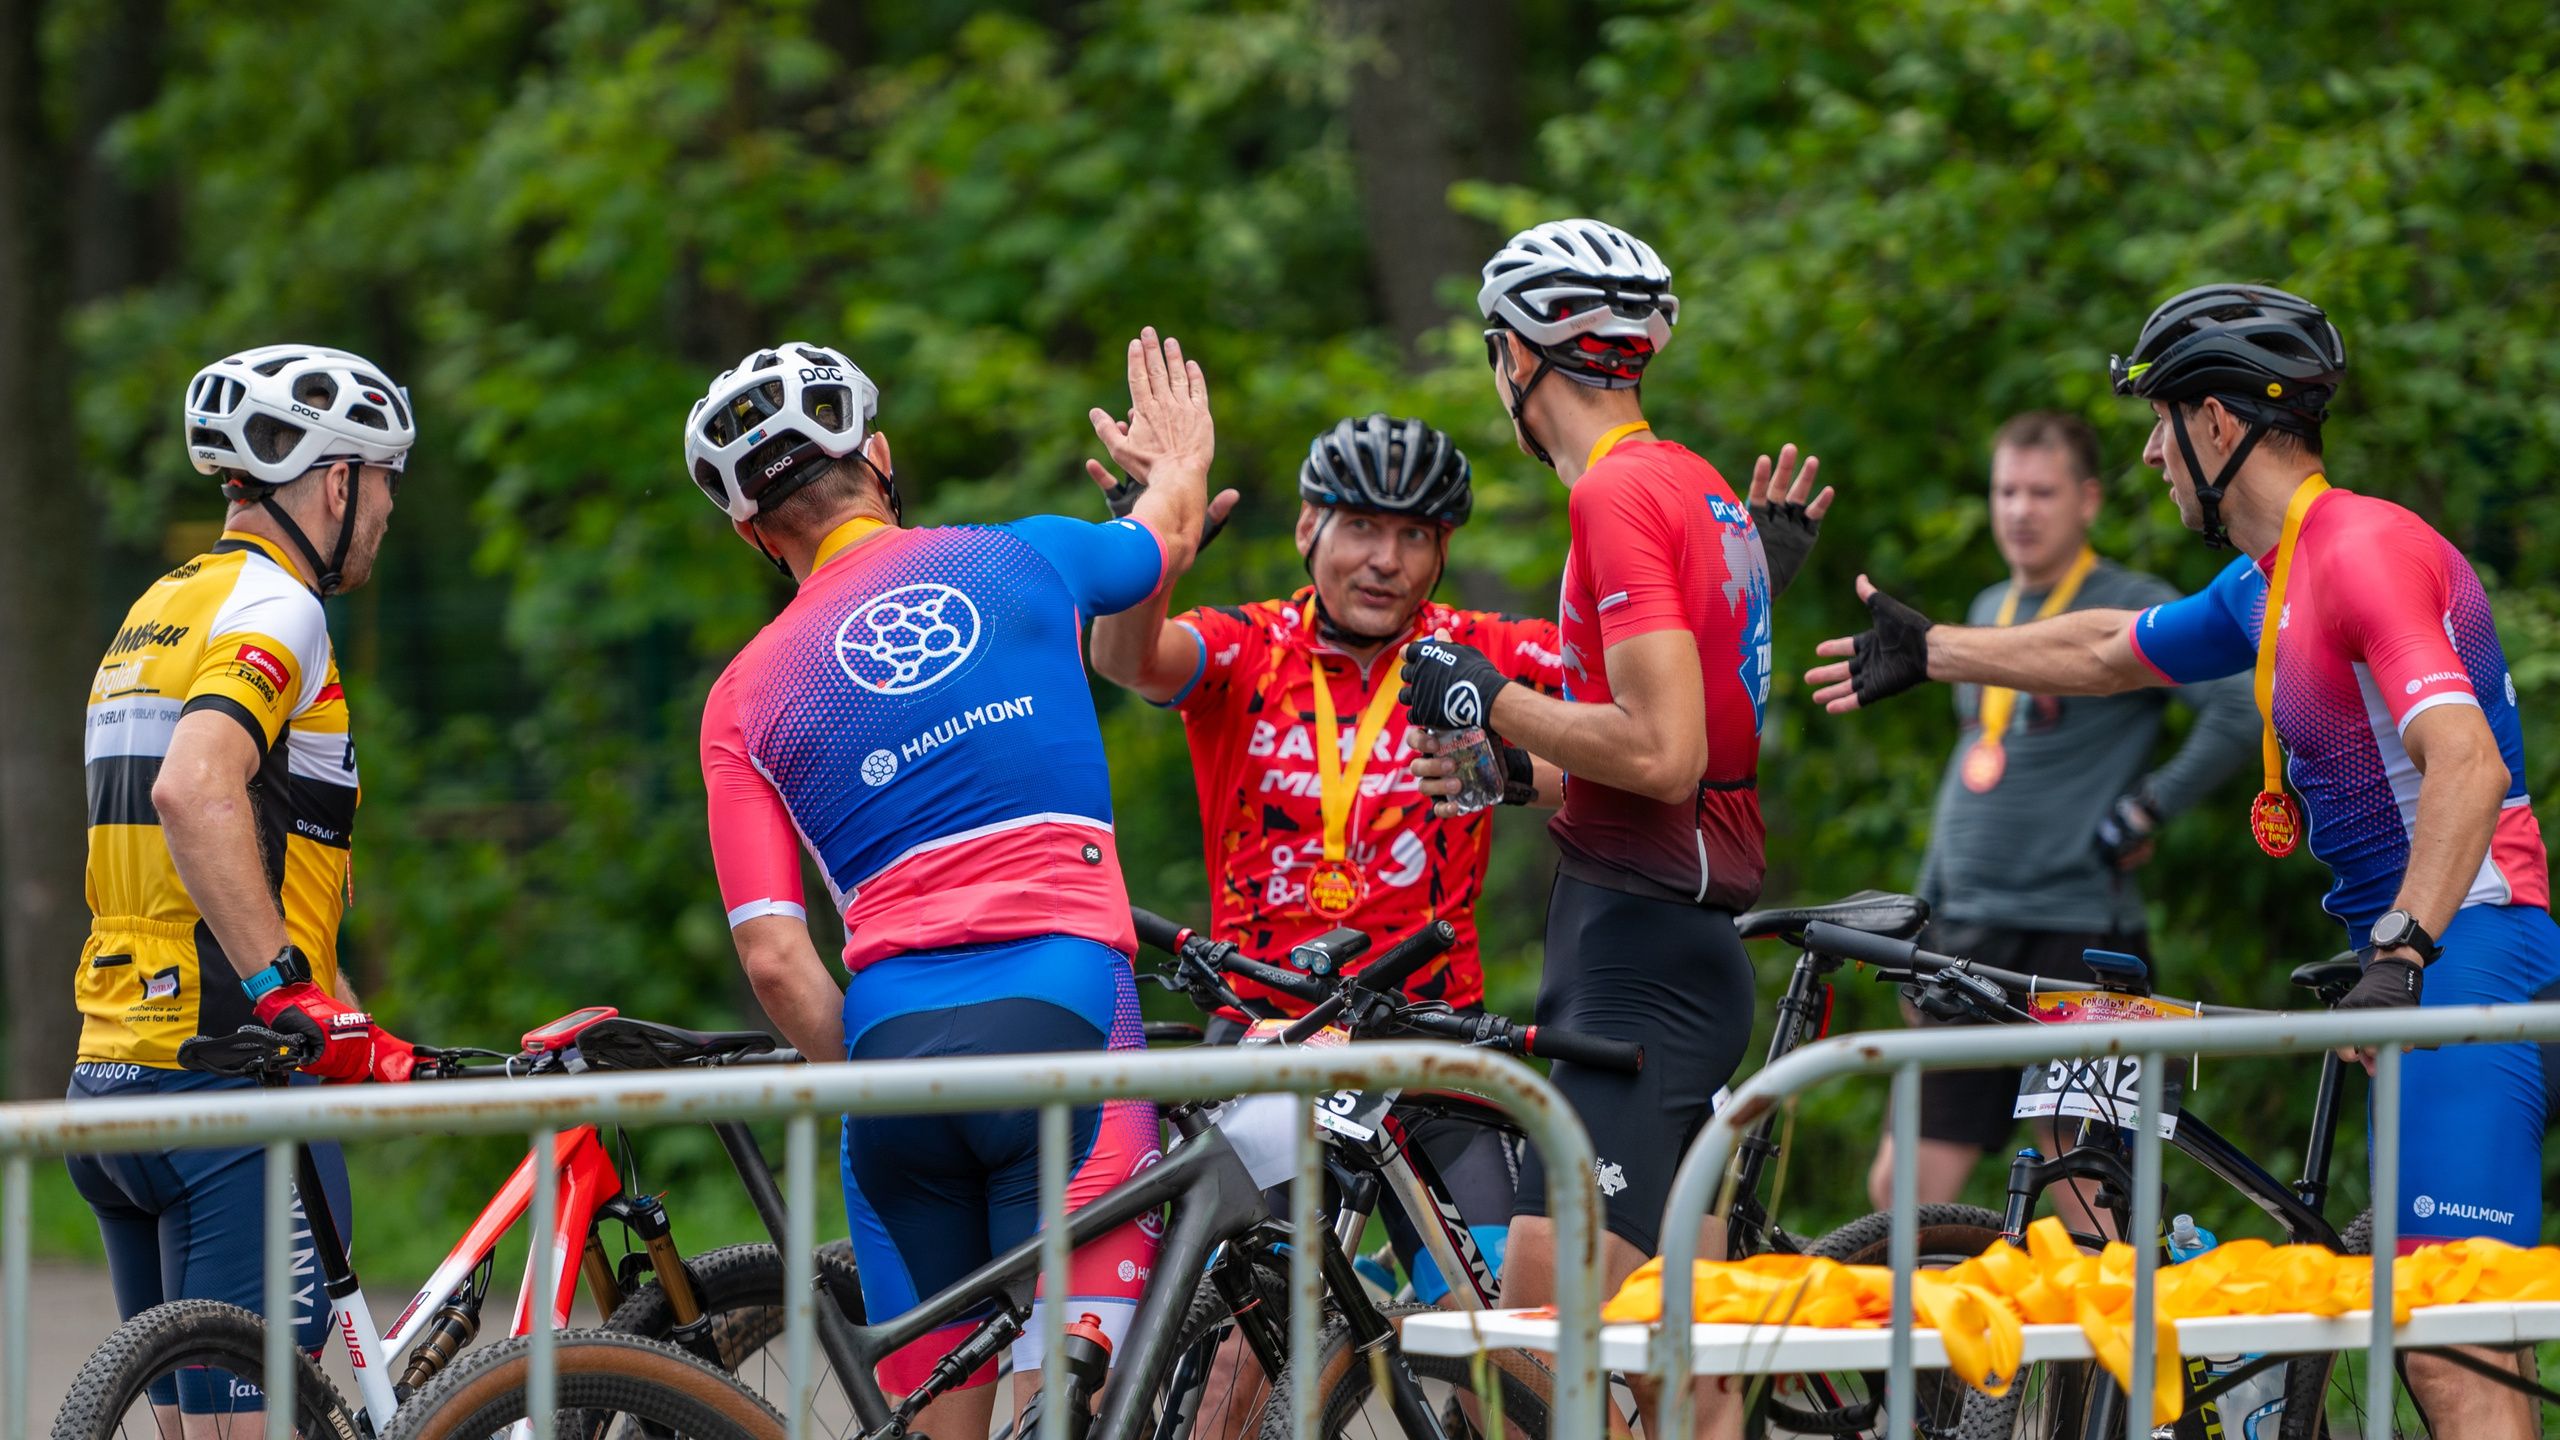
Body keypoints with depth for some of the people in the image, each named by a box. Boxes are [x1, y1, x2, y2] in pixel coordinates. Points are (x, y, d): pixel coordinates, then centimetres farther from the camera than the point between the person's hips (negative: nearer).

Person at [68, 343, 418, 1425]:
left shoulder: (155, 613, 22)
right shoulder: (273, 608, -9)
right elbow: (195, 789, -28)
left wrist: (360, 1041, 24)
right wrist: (291, 993, -30)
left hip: (112, 1081, 9)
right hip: (230, 1090, -9)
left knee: (193, 1422, 12)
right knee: (253, 1418, -10)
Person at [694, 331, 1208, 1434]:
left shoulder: (744, 699, 11)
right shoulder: (1021, 559, 11)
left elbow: (774, 959, 2)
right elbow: (1166, 536, 36)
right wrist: (1183, 456, 58)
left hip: (891, 1047, 2)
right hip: (1060, 1014, -2)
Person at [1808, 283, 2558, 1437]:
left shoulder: (2362, 551, -15)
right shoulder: (2268, 584, 17)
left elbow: (2466, 762, -27)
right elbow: (2110, 651, 36)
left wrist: (2401, 955, -36)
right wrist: (1930, 651, 47)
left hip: (2463, 943, -10)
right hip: (2411, 943, 10)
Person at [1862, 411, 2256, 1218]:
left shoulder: (2133, 611, -7)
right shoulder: (1989, 612, 17)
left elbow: (2247, 709, -20)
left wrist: (2145, 811, -15)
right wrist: (1925, 922, 23)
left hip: (2077, 943, -7)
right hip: (1970, 939, 7)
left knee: (2090, 1207, -6)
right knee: (1902, 1190, 2)